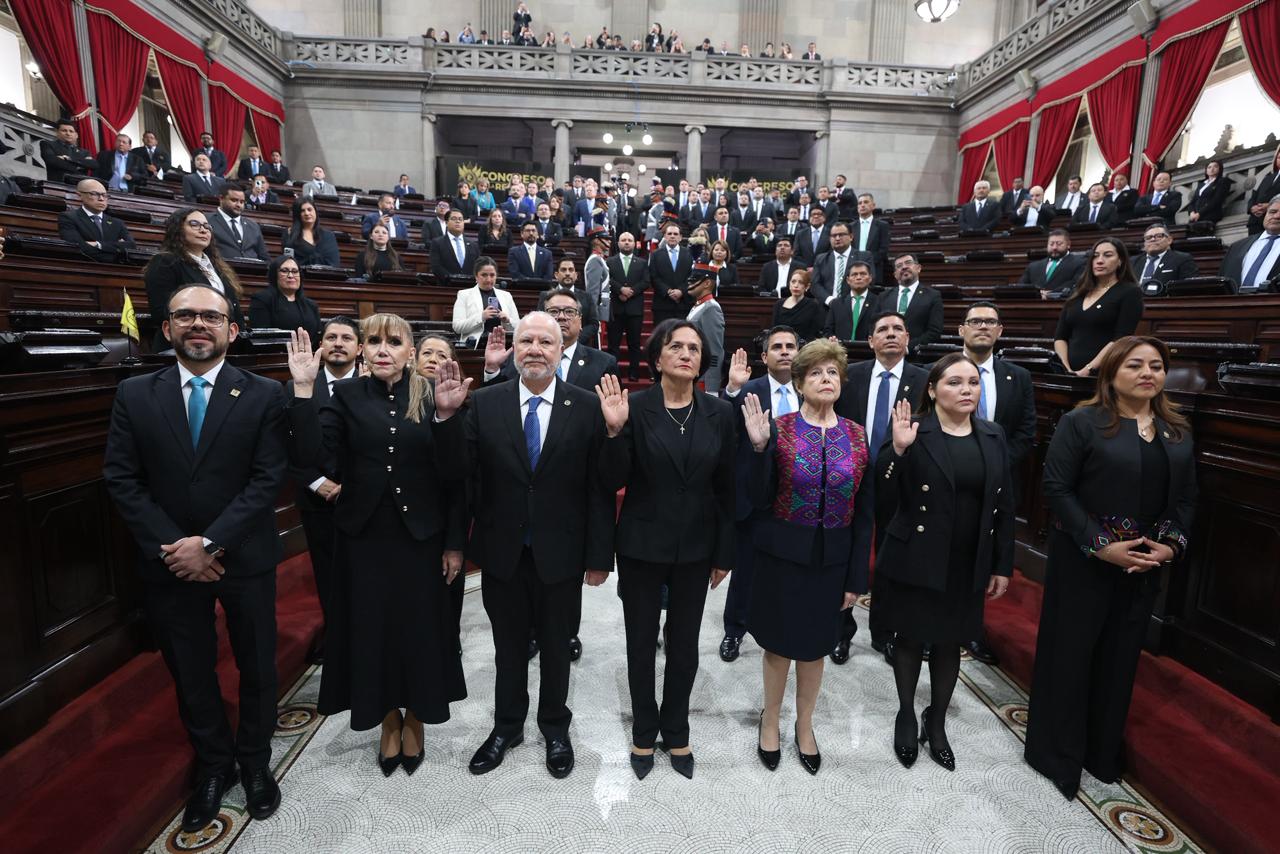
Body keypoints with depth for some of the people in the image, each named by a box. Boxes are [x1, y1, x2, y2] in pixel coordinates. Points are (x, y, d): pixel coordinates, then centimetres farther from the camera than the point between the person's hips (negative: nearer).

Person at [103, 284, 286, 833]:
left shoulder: (264, 395, -8)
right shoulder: (134, 395, 0)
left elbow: (268, 480, -12)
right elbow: (121, 479, -3)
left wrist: (209, 543, -17)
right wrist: (174, 547, -12)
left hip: (245, 559, -2)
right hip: (170, 562, 2)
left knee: (257, 668, 13)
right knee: (190, 674, 16)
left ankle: (255, 762, 36)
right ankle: (213, 766, 38)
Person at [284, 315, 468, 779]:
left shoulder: (432, 396, -5)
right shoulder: (347, 395, -2)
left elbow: (453, 476, -5)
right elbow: (312, 457, -14)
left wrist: (454, 542, -5)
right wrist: (303, 391, -21)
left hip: (420, 536, -1)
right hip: (364, 537, 1)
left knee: (420, 631, 12)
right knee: (373, 631, 13)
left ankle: (414, 721, 38)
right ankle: (389, 721, 38)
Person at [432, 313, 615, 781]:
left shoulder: (587, 407, -10)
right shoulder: (483, 403, -4)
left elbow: (599, 488, -8)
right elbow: (463, 470, -8)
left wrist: (599, 555, -7)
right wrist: (447, 416, -21)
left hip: (559, 554, -1)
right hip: (502, 551, 2)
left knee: (555, 643, 18)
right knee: (508, 645, 20)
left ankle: (555, 726, 42)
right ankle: (507, 726, 43)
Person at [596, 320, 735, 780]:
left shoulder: (719, 412, -3)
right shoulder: (635, 407, -11)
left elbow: (725, 487, 1)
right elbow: (615, 481, -11)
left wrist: (724, 553, 3)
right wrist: (615, 431, -27)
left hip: (695, 547, 2)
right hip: (642, 545, -2)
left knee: (684, 644, 16)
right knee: (641, 642, 13)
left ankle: (676, 732, 38)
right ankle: (644, 733, 36)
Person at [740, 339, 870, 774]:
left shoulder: (857, 435, -1)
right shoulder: (779, 429, -10)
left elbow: (861, 510, 1)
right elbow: (760, 499, -11)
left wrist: (855, 578, 1)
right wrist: (759, 447, -25)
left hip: (832, 558, 2)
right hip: (782, 554, -2)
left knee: (815, 646, 17)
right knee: (779, 643, 13)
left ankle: (804, 726, 41)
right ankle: (770, 721, 39)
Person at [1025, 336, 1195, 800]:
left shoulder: (1178, 432, 7)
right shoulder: (1081, 422, -11)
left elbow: (1186, 497, 9)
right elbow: (1056, 488, -14)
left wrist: (1172, 544, -8)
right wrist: (1101, 546, -19)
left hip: (1146, 566, 5)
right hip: (1083, 561, -5)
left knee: (1119, 658, 16)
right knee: (1070, 655, 6)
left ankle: (1103, 751, 35)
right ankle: (1058, 754, 24)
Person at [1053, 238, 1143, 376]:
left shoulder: (1130, 292, 3)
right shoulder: (1077, 294, 15)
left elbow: (1121, 339, -8)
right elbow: (1060, 336, 9)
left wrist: (1089, 369, -17)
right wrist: (1066, 368, -6)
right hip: (1071, 373, 3)